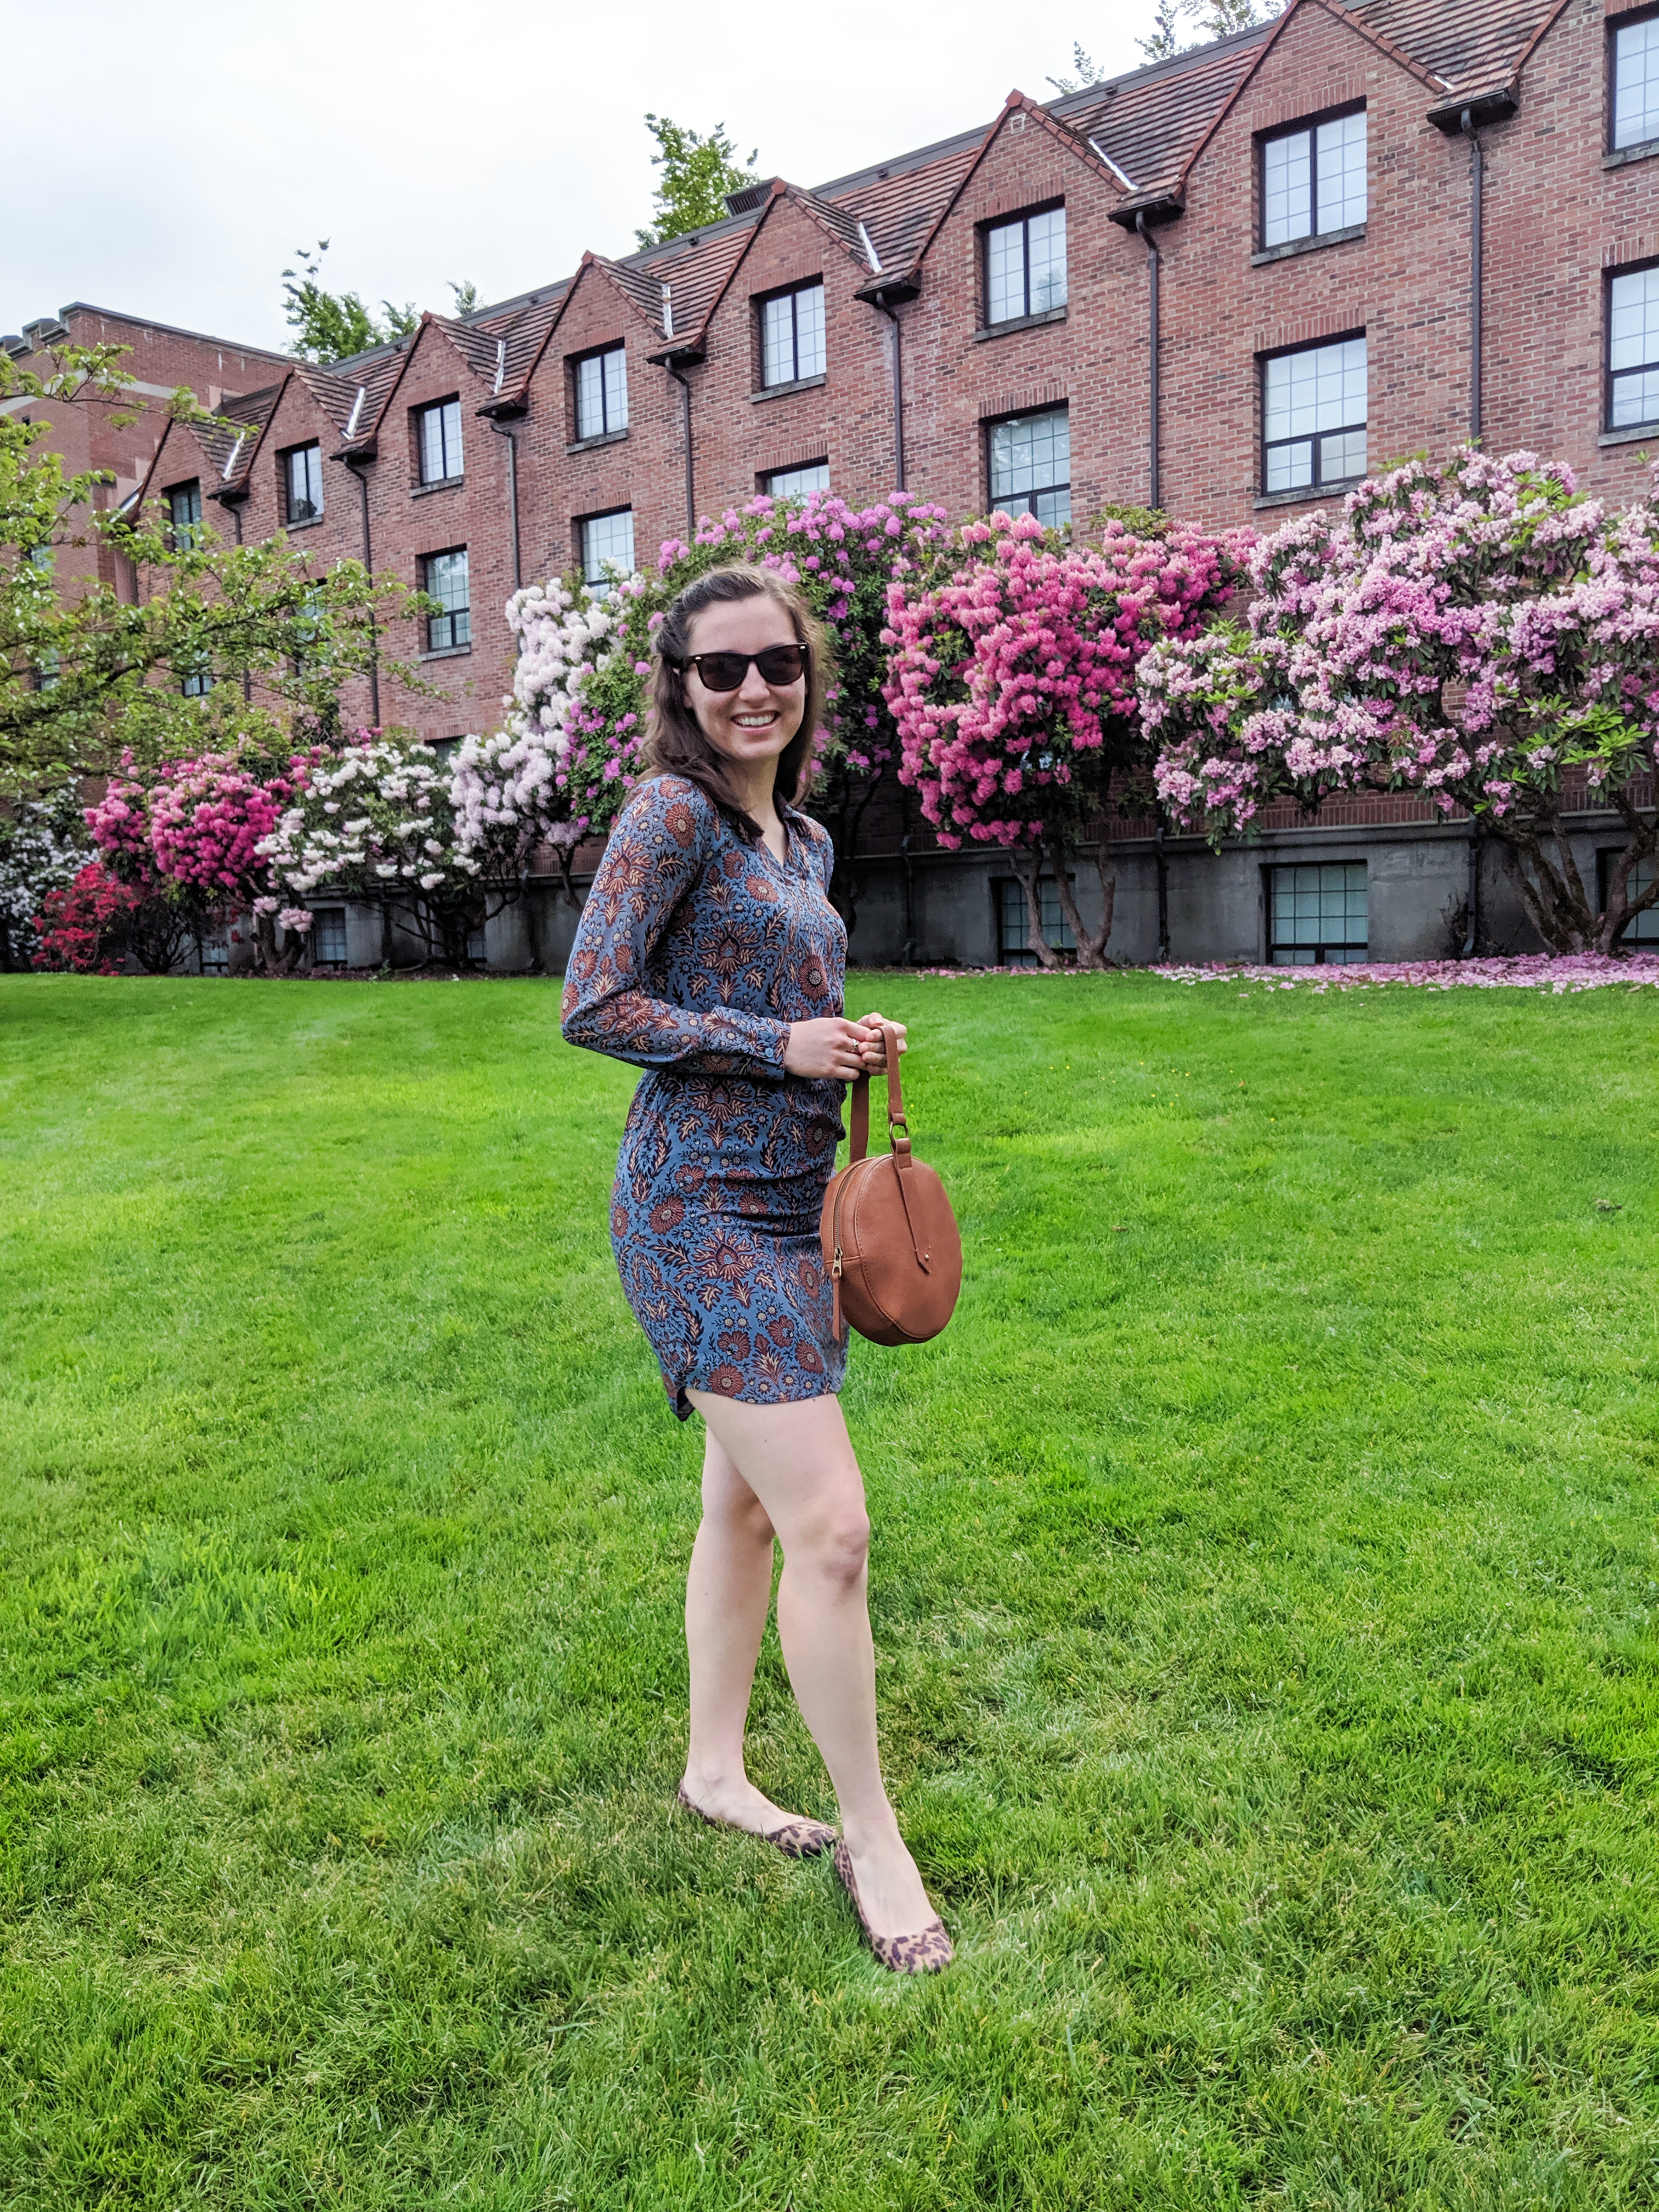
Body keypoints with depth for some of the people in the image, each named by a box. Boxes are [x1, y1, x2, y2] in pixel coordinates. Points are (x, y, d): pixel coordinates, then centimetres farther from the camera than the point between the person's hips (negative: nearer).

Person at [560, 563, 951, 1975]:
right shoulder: (672, 815, -10)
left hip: (792, 1197, 9)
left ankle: (717, 1768, 35)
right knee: (830, 1528, -10)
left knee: (746, 1500, 18)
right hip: (704, 1208, -9)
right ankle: (873, 1838, 8)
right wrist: (782, 1046, -16)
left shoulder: (804, 839, 15)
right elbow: (595, 1007, -15)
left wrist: (851, 1049, 3)